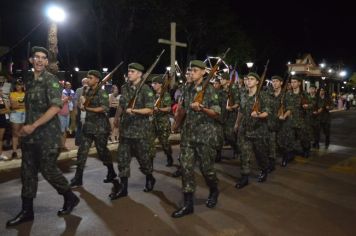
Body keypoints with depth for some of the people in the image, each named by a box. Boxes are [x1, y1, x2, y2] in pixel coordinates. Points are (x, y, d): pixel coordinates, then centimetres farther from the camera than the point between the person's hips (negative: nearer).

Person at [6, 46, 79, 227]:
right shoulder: (29, 81, 13)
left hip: (48, 134, -7)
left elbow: (55, 107, -20)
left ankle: (70, 198, 21)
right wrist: (25, 127, 13)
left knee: (48, 169, -1)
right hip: (30, 134, 7)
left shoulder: (51, 80, -9)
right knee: (27, 171, 9)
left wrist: (33, 126, -21)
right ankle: (27, 211, 22)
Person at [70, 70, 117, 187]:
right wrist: (83, 105, 0)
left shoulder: (101, 92, -11)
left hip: (100, 127, -7)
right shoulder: (88, 92, 12)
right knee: (82, 152, 3)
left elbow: (105, 108, -24)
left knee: (102, 151, 4)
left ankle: (111, 173, 25)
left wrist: (87, 108, -16)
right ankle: (78, 179, 8)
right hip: (88, 126, 7)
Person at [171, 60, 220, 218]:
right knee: (186, 167, 0)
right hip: (188, 135, 5)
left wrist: (202, 108, -26)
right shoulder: (188, 90, 10)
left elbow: (217, 114, -11)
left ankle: (214, 192, 35)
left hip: (205, 135, -5)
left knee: (206, 168, 6)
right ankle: (188, 204, 9)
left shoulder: (209, 89, -7)